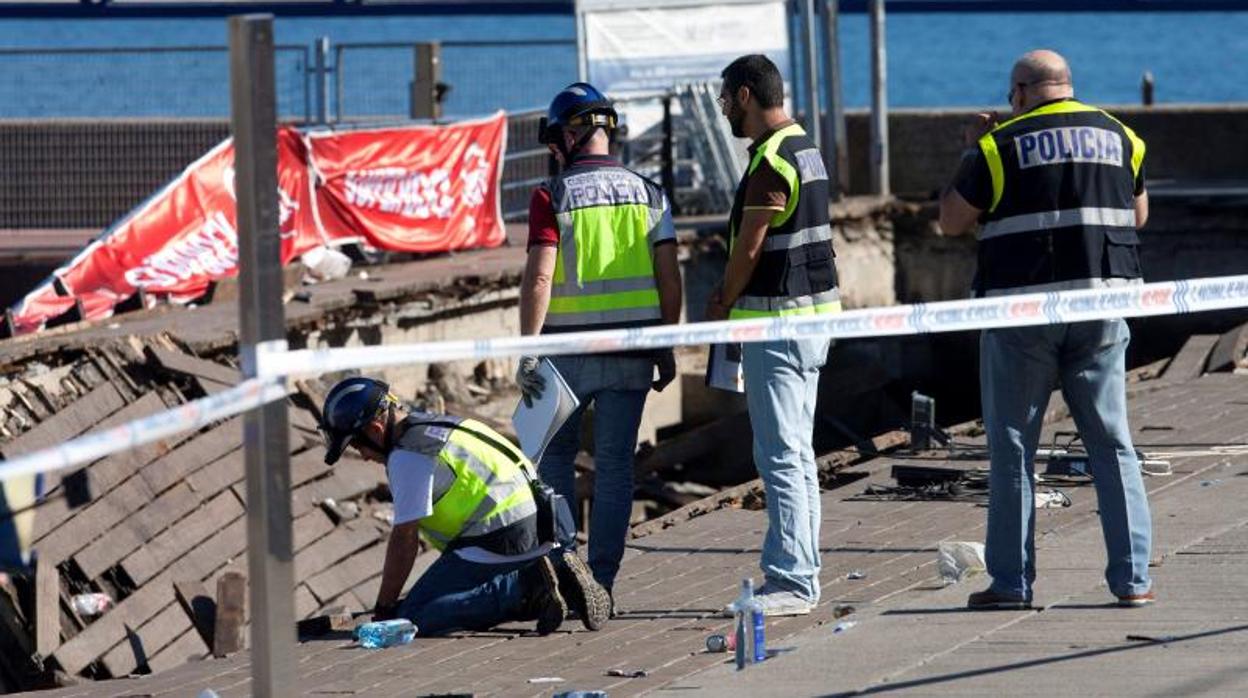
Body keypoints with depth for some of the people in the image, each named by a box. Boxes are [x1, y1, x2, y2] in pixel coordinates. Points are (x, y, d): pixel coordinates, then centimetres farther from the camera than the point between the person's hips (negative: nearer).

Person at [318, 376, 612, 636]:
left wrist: (384, 610, -2)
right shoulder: (433, 426, 22)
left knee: (413, 618, -12)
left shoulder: (407, 458, -9)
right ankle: (556, 569, 7)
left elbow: (404, 541, -10)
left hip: (500, 538, -10)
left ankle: (527, 587, -17)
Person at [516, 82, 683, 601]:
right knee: (615, 465, 7)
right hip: (631, 350, 3)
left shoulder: (552, 196, -8)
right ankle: (603, 579, 6)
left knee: (555, 455, 14)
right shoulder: (648, 193, 4)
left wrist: (527, 352, -14)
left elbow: (539, 276, -15)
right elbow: (669, 277, 1)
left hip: (571, 349, -3)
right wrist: (667, 347, 10)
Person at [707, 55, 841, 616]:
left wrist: (721, 309, 0)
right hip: (811, 312, 10)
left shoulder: (771, 163, -17)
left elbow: (748, 250, -14)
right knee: (797, 455, 13)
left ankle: (790, 581, -12)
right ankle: (801, 576, 17)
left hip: (779, 318, -10)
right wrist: (728, 298, 12)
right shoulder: (804, 148, 15)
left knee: (781, 457, -10)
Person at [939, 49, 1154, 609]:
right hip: (1102, 307, 3)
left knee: (1012, 449, 4)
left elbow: (952, 221, 2)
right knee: (1113, 445, 7)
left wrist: (971, 153, 13)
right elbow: (1138, 214, 20)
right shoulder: (1119, 137, 8)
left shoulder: (1002, 144, -4)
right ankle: (1132, 578, 3)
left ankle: (1011, 582, 3)